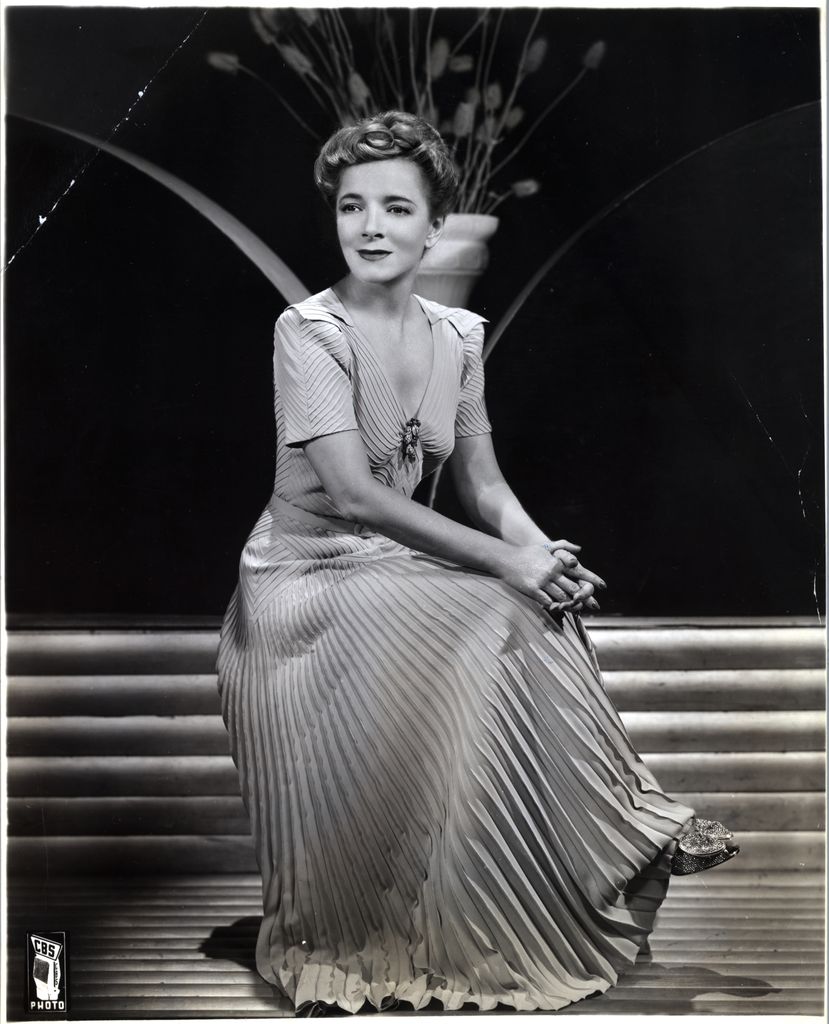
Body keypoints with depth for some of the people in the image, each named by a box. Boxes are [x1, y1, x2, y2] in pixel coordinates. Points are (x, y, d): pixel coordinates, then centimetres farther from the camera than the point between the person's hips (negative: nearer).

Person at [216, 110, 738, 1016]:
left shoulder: (457, 337, 3)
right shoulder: (309, 331, -16)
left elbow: (483, 484, 4)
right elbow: (355, 497, -25)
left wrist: (540, 549, -18)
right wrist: (505, 562, -28)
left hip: (398, 568, 6)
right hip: (305, 579, -6)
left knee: (543, 614, -20)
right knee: (492, 627, -28)